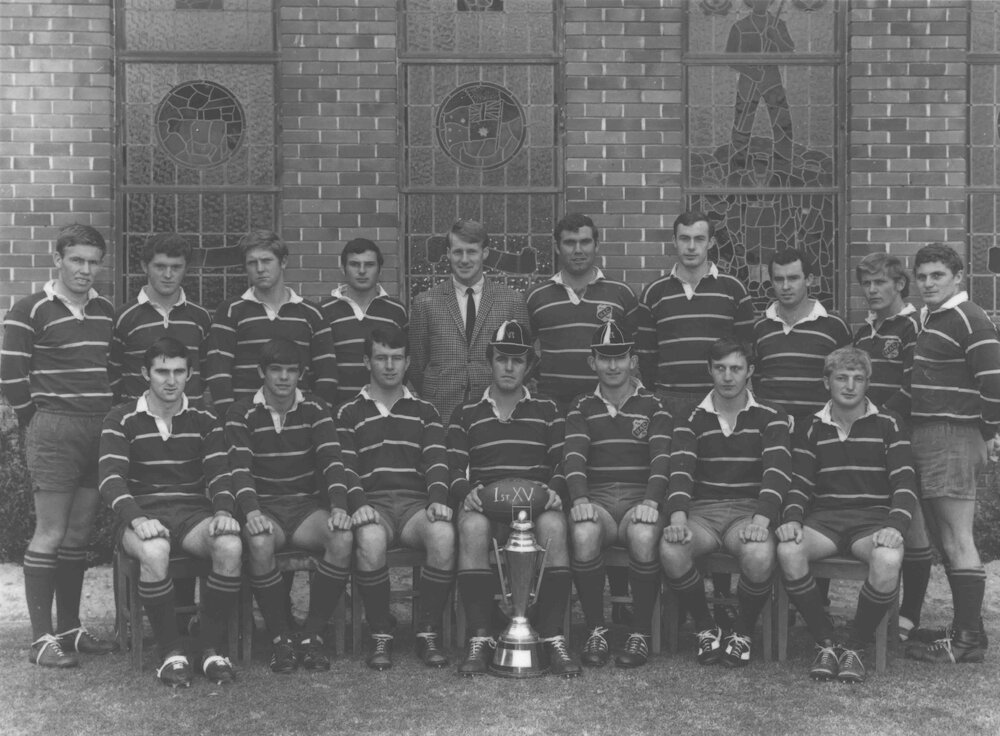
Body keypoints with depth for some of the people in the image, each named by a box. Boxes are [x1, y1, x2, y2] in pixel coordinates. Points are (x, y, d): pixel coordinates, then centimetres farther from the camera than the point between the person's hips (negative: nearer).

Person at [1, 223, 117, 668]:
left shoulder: (106, 313, 13)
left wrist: (112, 418, 10)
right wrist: (38, 422, -2)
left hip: (101, 430, 6)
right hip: (53, 432, -6)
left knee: (79, 535, 11)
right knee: (50, 535, -4)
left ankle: (70, 629, 20)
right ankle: (42, 640, 0)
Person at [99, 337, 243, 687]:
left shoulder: (204, 420, 13)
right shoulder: (121, 420, 5)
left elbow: (218, 473, 4)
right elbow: (111, 477, -7)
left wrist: (223, 511, -18)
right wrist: (136, 518, -26)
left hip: (194, 512, 2)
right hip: (143, 515, -2)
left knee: (231, 546, -31)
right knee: (155, 551, -38)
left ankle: (211, 647, -16)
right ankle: (170, 652, -20)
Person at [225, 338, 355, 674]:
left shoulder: (315, 409, 6)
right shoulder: (242, 413, 2)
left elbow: (331, 460, -6)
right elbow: (239, 468, -10)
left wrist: (339, 507, -24)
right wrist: (251, 512, -29)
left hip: (307, 504, 2)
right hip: (264, 506, -2)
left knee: (344, 538, -30)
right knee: (259, 544, -37)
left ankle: (312, 634, -15)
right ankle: (280, 638, -17)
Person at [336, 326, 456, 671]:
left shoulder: (424, 412, 22)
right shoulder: (349, 414, 17)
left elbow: (436, 459, 7)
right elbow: (344, 467, 4)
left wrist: (438, 498, -14)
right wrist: (359, 503, -16)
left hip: (416, 502, 1)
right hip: (372, 503, -1)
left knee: (444, 534, -33)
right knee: (370, 539, -37)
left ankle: (428, 631, -17)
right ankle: (380, 635, -19)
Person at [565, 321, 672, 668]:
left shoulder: (653, 406, 13)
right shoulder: (582, 408, 16)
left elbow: (661, 458, -1)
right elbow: (573, 456, 1)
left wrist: (650, 502, -20)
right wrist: (580, 499, -19)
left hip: (640, 498, -1)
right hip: (596, 498, 1)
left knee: (643, 536, -36)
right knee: (584, 534, -34)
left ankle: (641, 634, -17)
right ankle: (596, 631, -16)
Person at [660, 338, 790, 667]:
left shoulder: (770, 418, 8)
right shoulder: (691, 419, 11)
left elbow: (777, 470, -8)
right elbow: (680, 469, -4)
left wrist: (761, 519, -27)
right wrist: (678, 516, -25)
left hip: (749, 510, -1)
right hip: (701, 510, 1)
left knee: (760, 556, -36)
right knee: (670, 550, -32)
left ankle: (743, 632, -5)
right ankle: (705, 628, -5)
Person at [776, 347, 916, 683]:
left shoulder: (886, 425, 7)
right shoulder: (812, 429, 13)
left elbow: (904, 483, -1)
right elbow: (800, 483, 9)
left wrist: (895, 525, -20)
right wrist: (791, 518, -13)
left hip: (873, 517, -1)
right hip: (824, 517, 2)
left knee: (889, 560, -36)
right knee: (788, 551, -32)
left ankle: (856, 648, -11)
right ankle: (826, 643, -13)